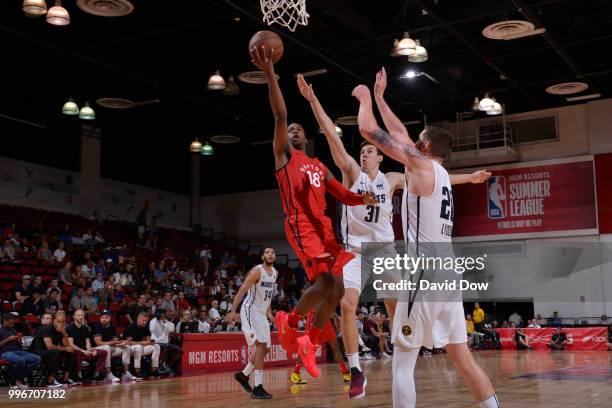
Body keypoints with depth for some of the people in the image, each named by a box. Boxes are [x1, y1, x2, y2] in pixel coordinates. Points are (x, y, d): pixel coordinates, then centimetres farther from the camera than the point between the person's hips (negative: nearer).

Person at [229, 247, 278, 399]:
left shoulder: (275, 273, 10)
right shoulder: (257, 271, -15)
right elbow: (242, 290, -19)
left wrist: (269, 312, 21)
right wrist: (233, 311, -25)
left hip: (262, 313, 9)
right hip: (250, 311, -9)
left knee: (265, 348, 10)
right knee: (260, 345, -17)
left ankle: (244, 375, 27)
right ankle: (257, 388, -17)